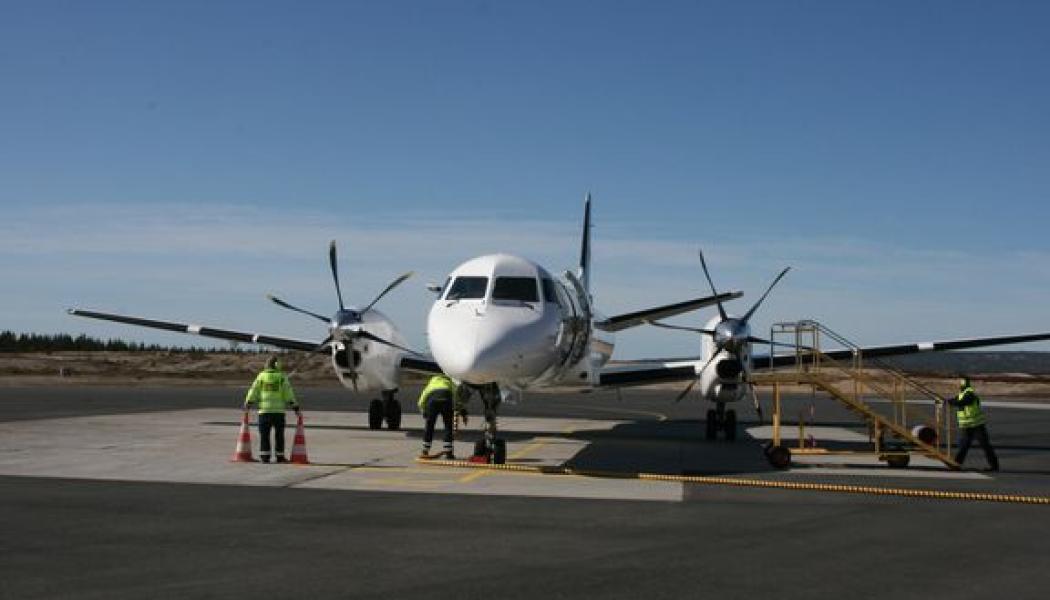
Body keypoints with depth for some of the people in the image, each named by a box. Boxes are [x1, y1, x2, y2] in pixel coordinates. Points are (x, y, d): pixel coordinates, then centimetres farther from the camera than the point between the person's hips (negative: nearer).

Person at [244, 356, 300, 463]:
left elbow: (253, 391, 6)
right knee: (279, 435, 7)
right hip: (279, 410, -1)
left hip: (264, 410, 1)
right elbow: (289, 393, -2)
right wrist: (295, 407, 2)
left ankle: (265, 456, 1)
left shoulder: (261, 376, 5)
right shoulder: (282, 377, 0)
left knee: (264, 434, 5)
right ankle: (280, 456, 8)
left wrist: (247, 404, 16)